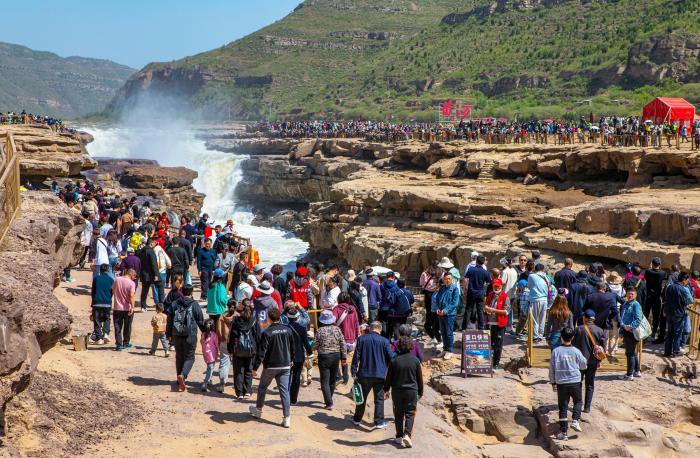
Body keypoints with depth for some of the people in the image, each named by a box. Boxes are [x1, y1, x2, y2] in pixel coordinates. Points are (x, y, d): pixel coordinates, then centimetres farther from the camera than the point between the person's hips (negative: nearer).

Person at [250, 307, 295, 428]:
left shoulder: (267, 332, -13)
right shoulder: (287, 330, 0)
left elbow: (261, 351, -15)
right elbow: (292, 348, 10)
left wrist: (255, 367, -12)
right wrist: (290, 360, 26)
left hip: (270, 366, -3)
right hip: (285, 366, 3)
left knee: (262, 387, 19)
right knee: (284, 390, 2)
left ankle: (258, 410, 35)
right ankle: (287, 417, -5)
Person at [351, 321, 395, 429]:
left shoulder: (361, 339, -2)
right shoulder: (384, 341, -7)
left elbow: (356, 356, -3)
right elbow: (391, 357, -8)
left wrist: (354, 372, 1)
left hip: (364, 374, 2)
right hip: (379, 375, -2)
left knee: (362, 398, 16)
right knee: (379, 399, 8)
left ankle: (357, 419, 27)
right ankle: (379, 422, 8)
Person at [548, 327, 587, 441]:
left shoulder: (556, 351, -6)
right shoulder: (576, 351, -6)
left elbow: (552, 368, -1)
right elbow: (583, 365, 8)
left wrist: (553, 382, 10)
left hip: (561, 383, 0)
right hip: (575, 382, 0)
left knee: (563, 407, 5)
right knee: (578, 402, 23)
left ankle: (563, 432, 5)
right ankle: (575, 421, 3)